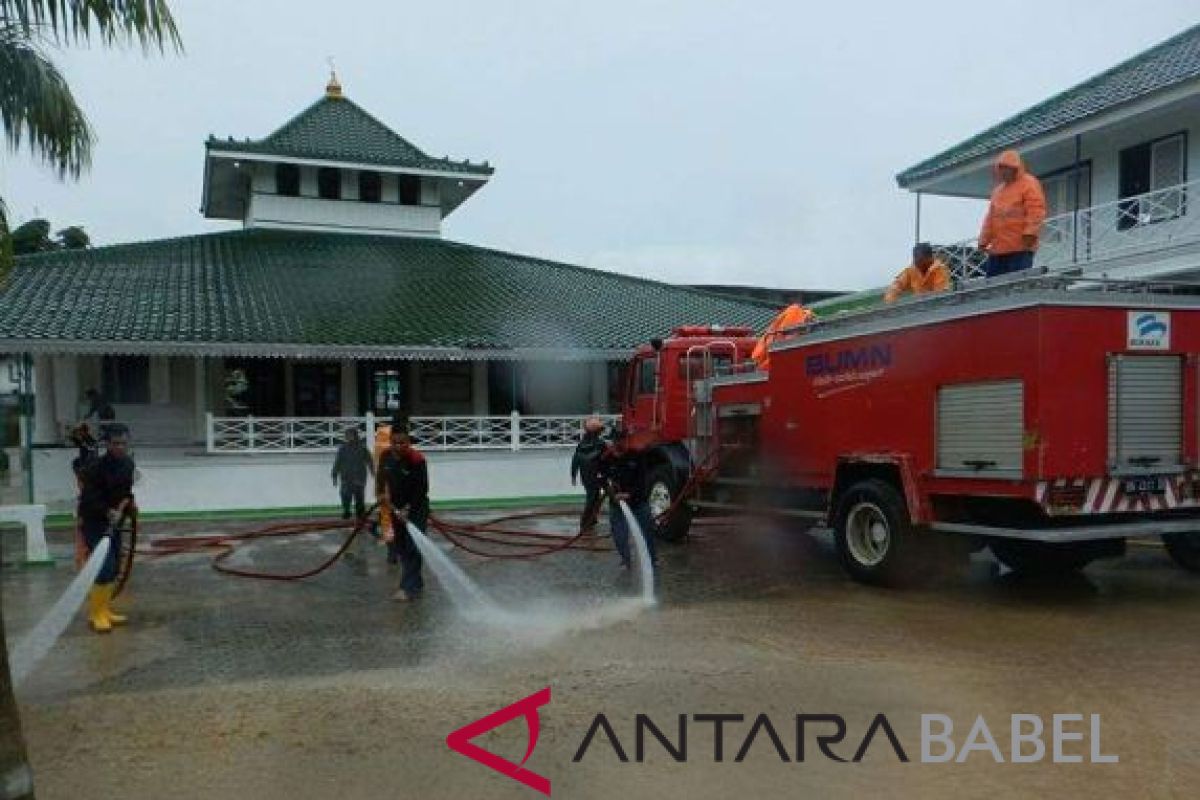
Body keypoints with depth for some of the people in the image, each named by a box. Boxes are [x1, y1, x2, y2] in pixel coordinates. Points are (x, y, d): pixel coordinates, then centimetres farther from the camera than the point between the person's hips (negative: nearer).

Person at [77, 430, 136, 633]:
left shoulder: (128, 464, 4)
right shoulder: (94, 468, -19)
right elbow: (89, 498, -25)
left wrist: (128, 503, 2)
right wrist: (108, 512, -35)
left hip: (114, 523, 8)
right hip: (94, 523, -8)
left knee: (113, 570, 13)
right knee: (105, 569, -13)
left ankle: (104, 609, 26)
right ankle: (96, 613, -2)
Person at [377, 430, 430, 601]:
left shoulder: (417, 460, -22)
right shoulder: (385, 457, -4)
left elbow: (422, 489, -19)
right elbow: (381, 476, 17)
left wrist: (408, 509, -23)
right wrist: (381, 493, 4)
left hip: (416, 509, -6)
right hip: (396, 508, 7)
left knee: (412, 548, -10)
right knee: (401, 547, 13)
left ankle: (409, 588, -7)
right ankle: (416, 583, 26)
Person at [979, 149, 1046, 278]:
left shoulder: (1029, 184, 1)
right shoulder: (998, 190, 24)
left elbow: (1036, 211, -10)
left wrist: (1030, 232, -22)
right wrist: (984, 240, 15)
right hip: (997, 248, 8)